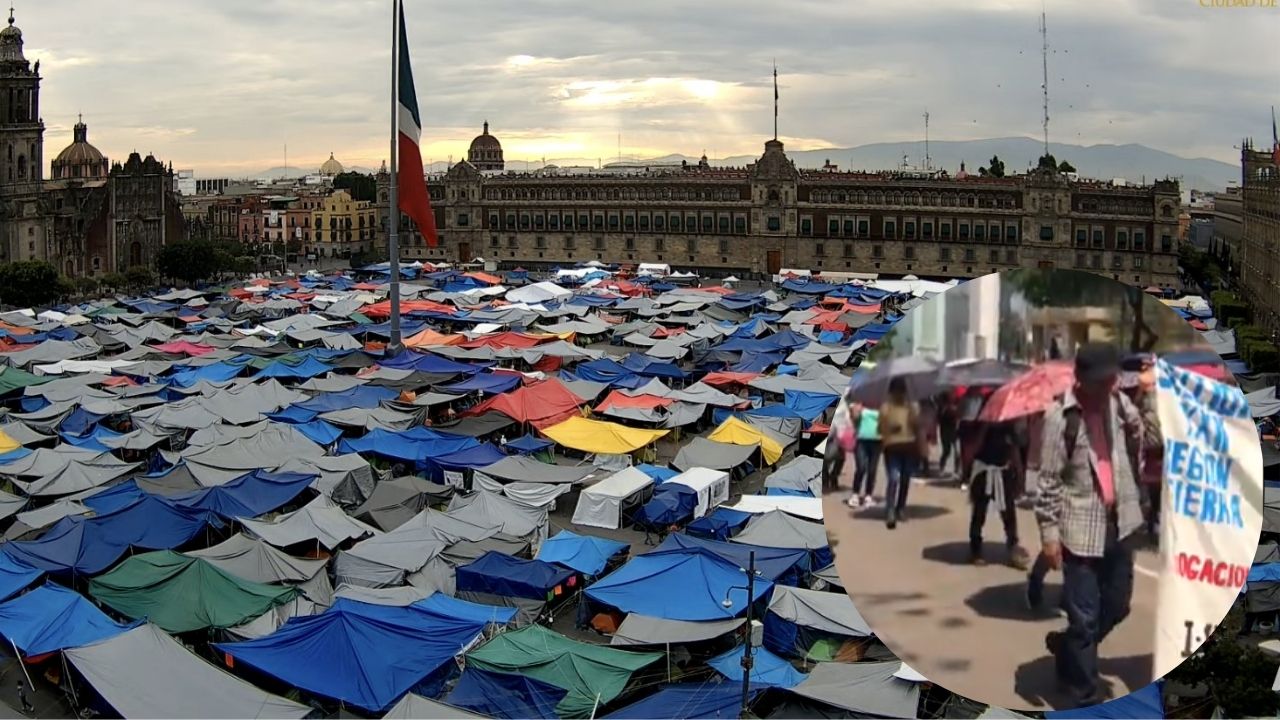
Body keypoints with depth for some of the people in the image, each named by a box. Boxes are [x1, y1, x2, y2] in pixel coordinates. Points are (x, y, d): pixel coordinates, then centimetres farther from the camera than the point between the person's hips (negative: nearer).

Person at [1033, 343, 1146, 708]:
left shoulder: (1121, 403, 4)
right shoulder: (1060, 416, -11)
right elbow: (1048, 479, -11)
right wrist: (1049, 532, -13)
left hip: (1119, 522, 6)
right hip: (1081, 528, -6)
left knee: (1117, 605, 18)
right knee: (1085, 617, 0)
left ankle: (1066, 646, 42)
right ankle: (1088, 697, 12)